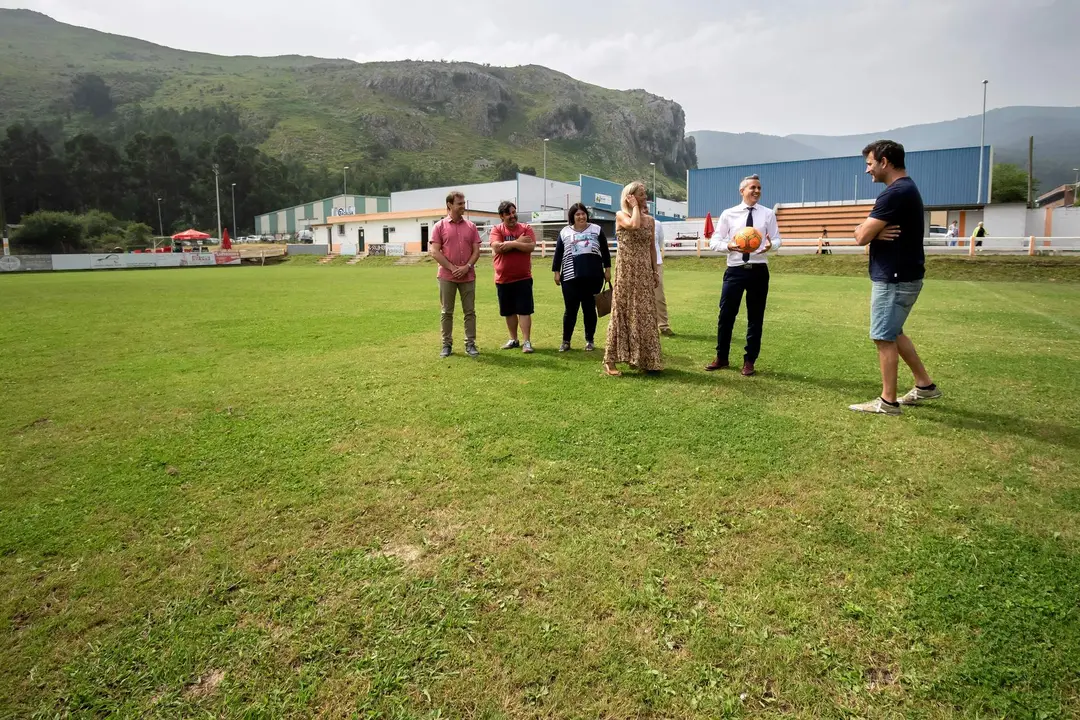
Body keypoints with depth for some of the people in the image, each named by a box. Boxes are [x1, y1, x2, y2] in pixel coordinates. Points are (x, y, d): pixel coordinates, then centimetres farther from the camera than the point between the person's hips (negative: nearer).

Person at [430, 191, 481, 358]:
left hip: (468, 276, 2)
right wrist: (452, 268, -12)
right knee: (447, 312, 4)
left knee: (469, 311, 4)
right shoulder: (439, 226, 0)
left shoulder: (471, 226, 8)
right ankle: (447, 344, 12)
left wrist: (467, 267, -11)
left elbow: (476, 250, 5)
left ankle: (470, 344, 11)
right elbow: (435, 252, -5)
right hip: (447, 276, -2)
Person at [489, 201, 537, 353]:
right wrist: (518, 242, -15)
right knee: (509, 312, 12)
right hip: (503, 279, 2)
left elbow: (531, 246, -16)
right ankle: (513, 339, 25)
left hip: (523, 278, -2)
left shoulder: (526, 229, 0)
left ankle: (526, 342, 0)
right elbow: (497, 247, -17)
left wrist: (510, 244, -15)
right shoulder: (496, 229, 0)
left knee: (524, 311, -3)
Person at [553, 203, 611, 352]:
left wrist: (607, 269, 6)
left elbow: (605, 251, 9)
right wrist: (556, 272, 5)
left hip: (593, 276, 0)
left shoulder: (596, 229, 8)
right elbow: (558, 253, 10)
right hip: (570, 277, 0)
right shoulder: (565, 232, 9)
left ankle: (589, 340, 17)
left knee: (589, 308, 7)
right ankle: (566, 341, 13)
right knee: (570, 309, 3)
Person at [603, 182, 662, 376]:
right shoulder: (621, 215, -2)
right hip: (626, 271, -5)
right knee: (623, 312, -5)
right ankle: (610, 360, 1)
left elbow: (652, 247, 15)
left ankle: (645, 359, 15)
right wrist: (635, 206, -8)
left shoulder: (650, 219, 13)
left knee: (645, 315, 6)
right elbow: (634, 224, -24)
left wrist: (655, 272, 10)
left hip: (644, 273, 5)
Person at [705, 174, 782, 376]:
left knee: (755, 317, 7)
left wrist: (771, 245, -19)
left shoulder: (768, 214, 5)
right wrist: (728, 245, -19)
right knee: (726, 314, 3)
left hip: (758, 270, 1)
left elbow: (777, 239, 5)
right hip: (735, 270, -1)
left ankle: (749, 360, 20)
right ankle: (721, 357, 20)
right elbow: (714, 241, 2)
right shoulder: (728, 214, 3)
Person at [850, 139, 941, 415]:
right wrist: (876, 232, -11)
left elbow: (861, 236, -20)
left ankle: (888, 401, 8)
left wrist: (870, 231, 0)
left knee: (884, 338, -2)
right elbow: (866, 232, 10)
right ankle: (925, 385, 29)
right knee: (893, 333, 20)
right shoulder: (907, 189, 15)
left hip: (894, 279, -10)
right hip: (900, 276, 10)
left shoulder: (895, 193, -21)